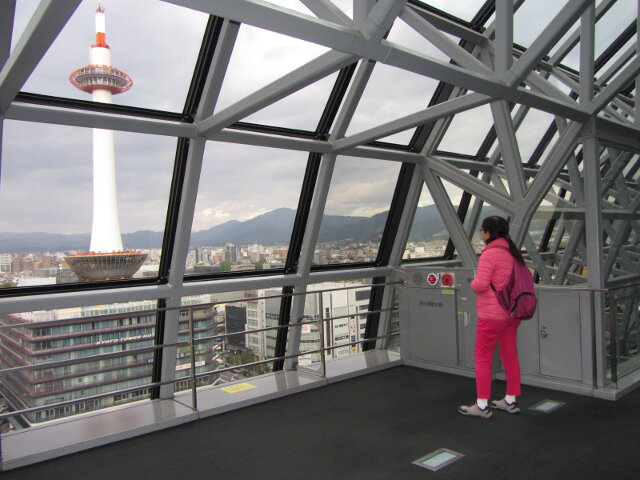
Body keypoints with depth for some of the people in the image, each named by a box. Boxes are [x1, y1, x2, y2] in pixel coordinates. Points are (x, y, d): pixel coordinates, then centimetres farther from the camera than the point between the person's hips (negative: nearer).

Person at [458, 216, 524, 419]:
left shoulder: (490, 254, -18)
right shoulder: (513, 253, 8)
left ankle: (482, 406, 8)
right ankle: (511, 401, 27)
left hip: (492, 315, -8)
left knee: (482, 358, 2)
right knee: (510, 356, 16)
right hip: (511, 313, 8)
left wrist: (473, 282, -3)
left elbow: (480, 284, -24)